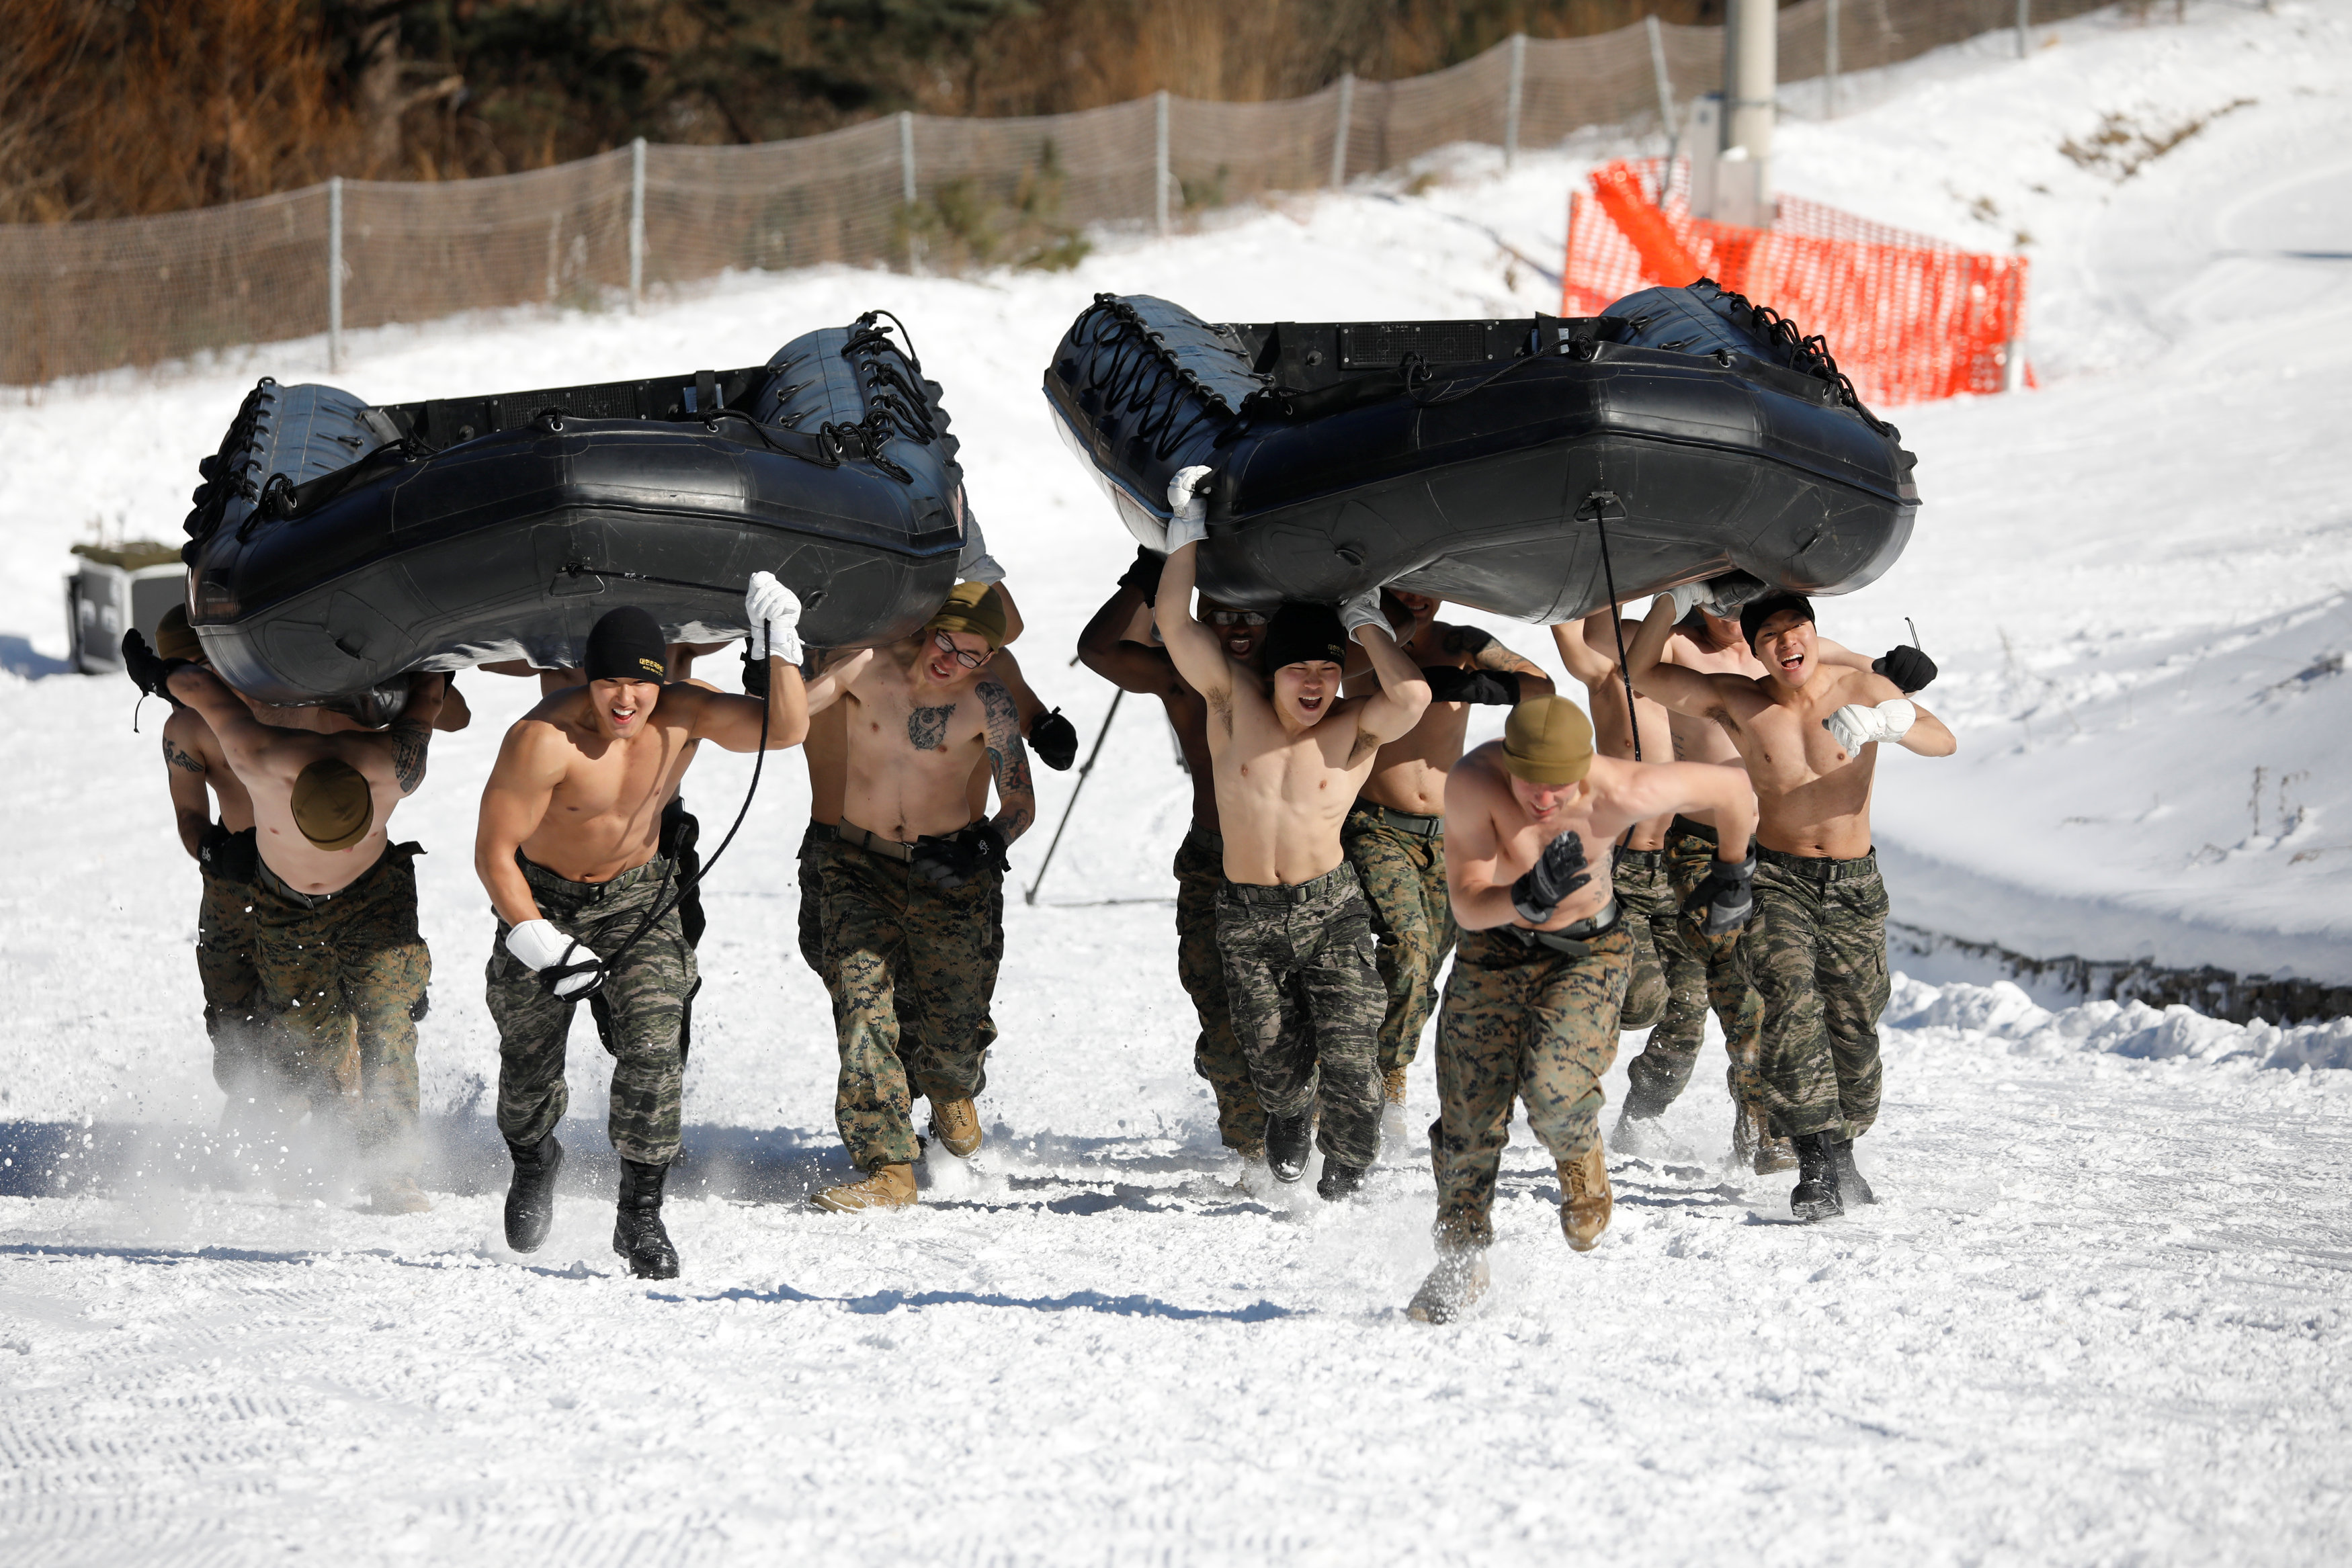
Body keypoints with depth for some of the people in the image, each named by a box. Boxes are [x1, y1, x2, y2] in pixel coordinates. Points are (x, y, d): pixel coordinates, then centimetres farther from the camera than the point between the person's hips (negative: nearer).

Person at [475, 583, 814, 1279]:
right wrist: (541, 945, -28)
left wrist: (779, 647, -38)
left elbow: (785, 729, -26)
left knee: (653, 1049, -16)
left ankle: (641, 1214, -3)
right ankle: (532, 1161, 46)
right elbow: (493, 853, -25)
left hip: (638, 900, 2)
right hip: (541, 900, -2)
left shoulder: (685, 714, -19)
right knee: (529, 1062, 11)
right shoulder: (544, 738, -31)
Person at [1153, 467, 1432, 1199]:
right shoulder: (1234, 701, -1)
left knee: (1348, 1061, -9)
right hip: (1246, 917, 1)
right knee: (1277, 1061, 3)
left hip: (1331, 909, -1)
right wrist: (1188, 529, -11)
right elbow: (1174, 623, -9)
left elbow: (1413, 697, -26)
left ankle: (1349, 1167, 15)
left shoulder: (1356, 728, -5)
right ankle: (1287, 1124, 36)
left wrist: (1365, 622, -15)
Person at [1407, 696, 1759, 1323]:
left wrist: (1733, 878, 4)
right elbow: (1467, 906, -29)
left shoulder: (1620, 794, -31)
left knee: (1553, 1087, -25)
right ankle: (1460, 1263, 22)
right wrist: (1530, 899, -49)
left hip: (1587, 950, -1)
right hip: (1496, 949, 2)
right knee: (1470, 1117, 0)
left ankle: (1580, 1156, 11)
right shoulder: (1474, 784, -31)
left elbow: (1730, 788, -13)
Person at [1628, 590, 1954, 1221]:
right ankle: (1822, 1165, -27)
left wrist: (1883, 723, -34)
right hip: (1778, 879, -1)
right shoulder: (1737, 702, 0)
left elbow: (1943, 741, -15)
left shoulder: (1861, 689, -2)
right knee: (1790, 1006, -24)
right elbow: (1642, 673, 0)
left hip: (1855, 888, 1)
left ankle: (1841, 1149, 29)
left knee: (1853, 1029, 4)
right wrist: (1672, 601, -12)